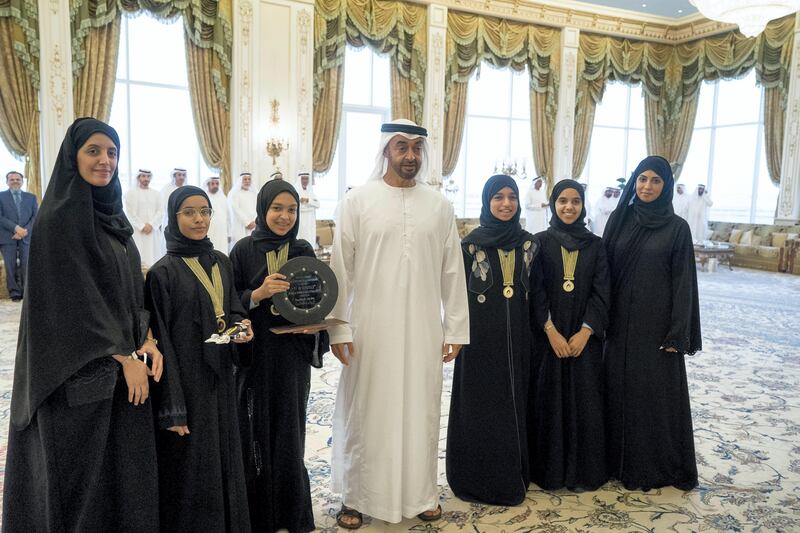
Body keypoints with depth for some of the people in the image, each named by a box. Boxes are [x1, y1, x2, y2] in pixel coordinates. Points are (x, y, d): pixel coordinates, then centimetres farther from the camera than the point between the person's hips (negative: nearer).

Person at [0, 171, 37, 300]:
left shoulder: (31, 197, 15)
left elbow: (36, 216, 8)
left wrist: (25, 230, -7)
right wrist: (16, 228, -13)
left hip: (26, 236, 1)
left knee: (26, 265, -5)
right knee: (11, 266, -2)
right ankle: (15, 293, 1)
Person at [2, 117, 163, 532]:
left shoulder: (112, 214, 10)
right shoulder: (60, 216, -14)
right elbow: (77, 299, -18)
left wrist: (146, 341, 0)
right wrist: (126, 357, -15)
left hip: (122, 364, 7)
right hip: (82, 370, -7)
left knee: (125, 465, 15)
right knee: (83, 472, 7)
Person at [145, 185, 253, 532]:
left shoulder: (221, 262, 6)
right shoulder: (162, 273, -12)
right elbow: (161, 340, -13)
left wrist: (241, 326, -7)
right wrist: (172, 409, -15)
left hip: (220, 377, 6)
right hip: (185, 382, -6)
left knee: (224, 457, 15)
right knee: (190, 468, 4)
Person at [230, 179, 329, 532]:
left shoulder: (304, 251, 5)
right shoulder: (244, 250, -2)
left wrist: (314, 325, -9)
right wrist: (259, 293, -20)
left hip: (293, 355, 2)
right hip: (255, 355, -2)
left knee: (289, 432, 9)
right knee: (257, 433, 4)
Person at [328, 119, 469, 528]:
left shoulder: (439, 205, 5)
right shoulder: (358, 200, -2)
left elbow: (452, 271, 6)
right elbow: (341, 268, -3)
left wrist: (455, 329, 4)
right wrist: (338, 327, -6)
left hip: (423, 328, 2)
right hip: (370, 326, -2)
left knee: (420, 410, 10)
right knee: (365, 411, 8)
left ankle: (419, 494, 28)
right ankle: (356, 497, 24)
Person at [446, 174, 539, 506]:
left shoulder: (529, 243, 6)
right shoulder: (472, 243, -4)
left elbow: (533, 290, 11)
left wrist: (537, 327, 7)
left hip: (516, 337, 4)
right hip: (481, 337, -3)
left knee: (514, 404, 10)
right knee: (480, 406, 4)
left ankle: (512, 477, 25)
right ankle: (478, 479, 17)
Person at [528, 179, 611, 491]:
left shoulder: (595, 245, 5)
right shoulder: (540, 242, 1)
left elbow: (601, 292, 0)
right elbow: (535, 291, -5)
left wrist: (585, 332, -11)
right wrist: (551, 331, -13)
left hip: (584, 335, 1)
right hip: (547, 335, -1)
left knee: (585, 402, 4)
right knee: (549, 400, 4)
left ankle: (584, 470, 19)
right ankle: (549, 470, 17)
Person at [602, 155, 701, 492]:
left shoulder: (677, 228, -3)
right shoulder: (619, 219, 5)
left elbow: (683, 283, -5)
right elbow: (605, 271, 6)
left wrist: (677, 334, -11)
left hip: (656, 324, -3)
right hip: (621, 322, 3)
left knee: (659, 394, 5)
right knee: (619, 392, 10)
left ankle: (660, 466, 22)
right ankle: (622, 460, 26)